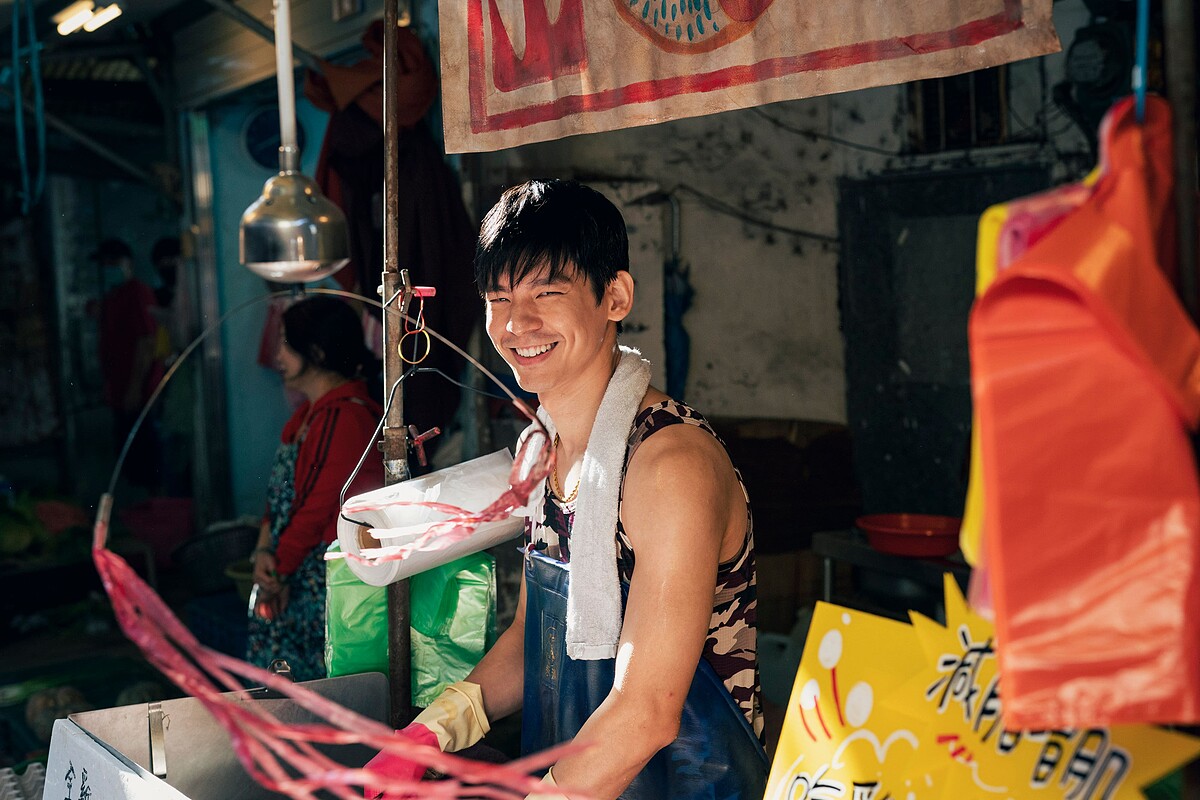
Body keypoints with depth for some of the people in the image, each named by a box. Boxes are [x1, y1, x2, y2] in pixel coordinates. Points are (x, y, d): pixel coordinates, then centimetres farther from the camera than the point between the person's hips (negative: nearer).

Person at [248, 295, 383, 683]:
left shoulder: (346, 418, -18)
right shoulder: (312, 411, 14)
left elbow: (317, 509, -18)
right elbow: (280, 490, 12)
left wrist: (278, 569, -8)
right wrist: (265, 551, -4)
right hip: (294, 577, 10)